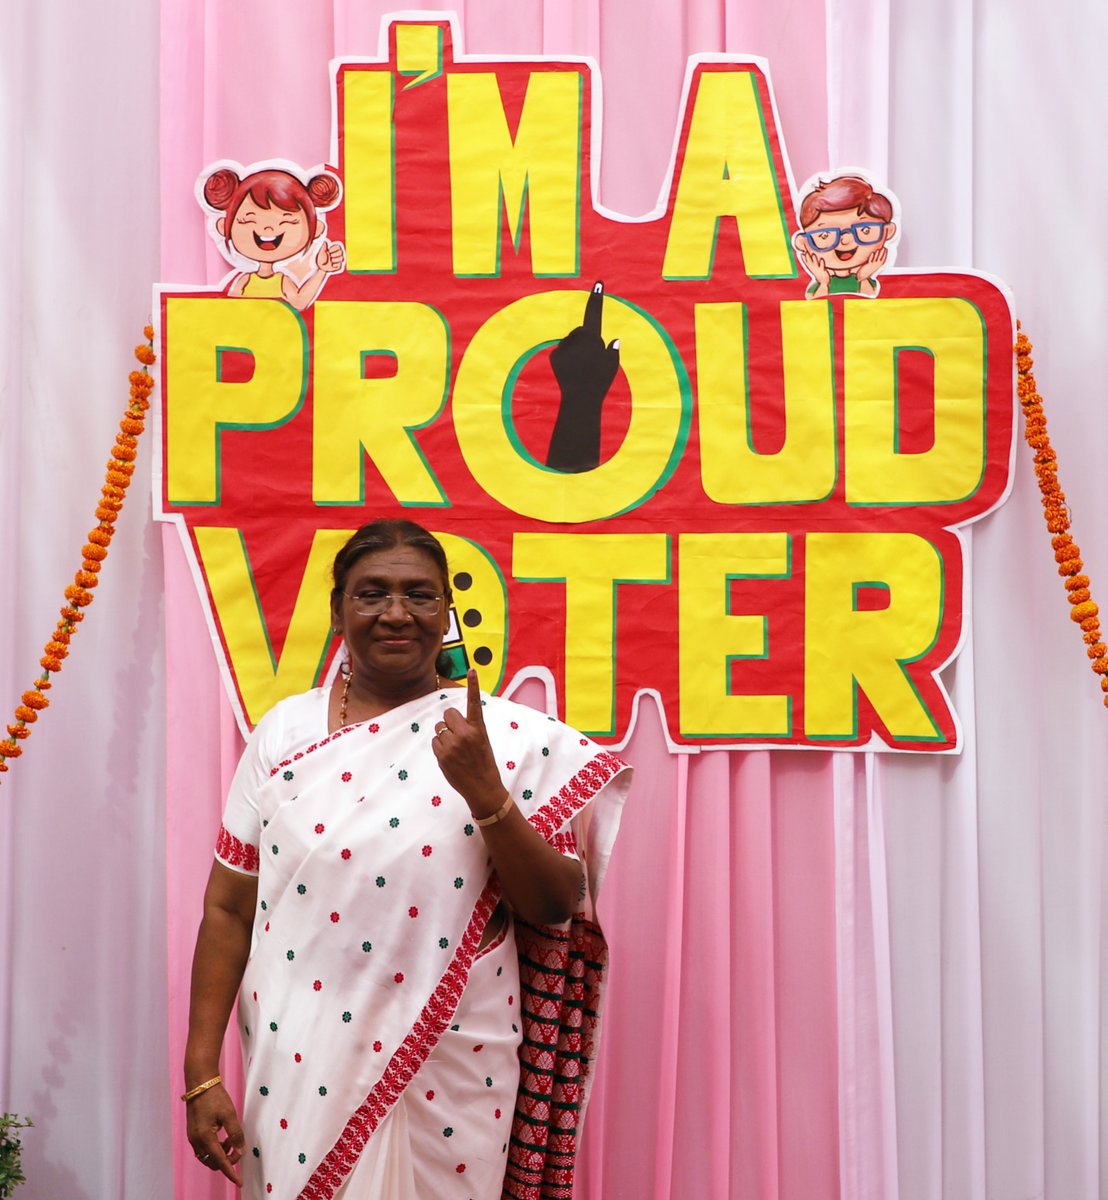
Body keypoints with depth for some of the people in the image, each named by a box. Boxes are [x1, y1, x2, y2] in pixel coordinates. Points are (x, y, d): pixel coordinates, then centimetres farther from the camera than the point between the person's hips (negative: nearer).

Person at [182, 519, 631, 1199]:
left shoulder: (509, 736, -3)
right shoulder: (285, 732, 2)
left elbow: (559, 909, -5)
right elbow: (229, 910, 3)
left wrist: (484, 793, -18)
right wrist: (202, 1075, 0)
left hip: (451, 1077, -1)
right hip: (301, 1068, 2)